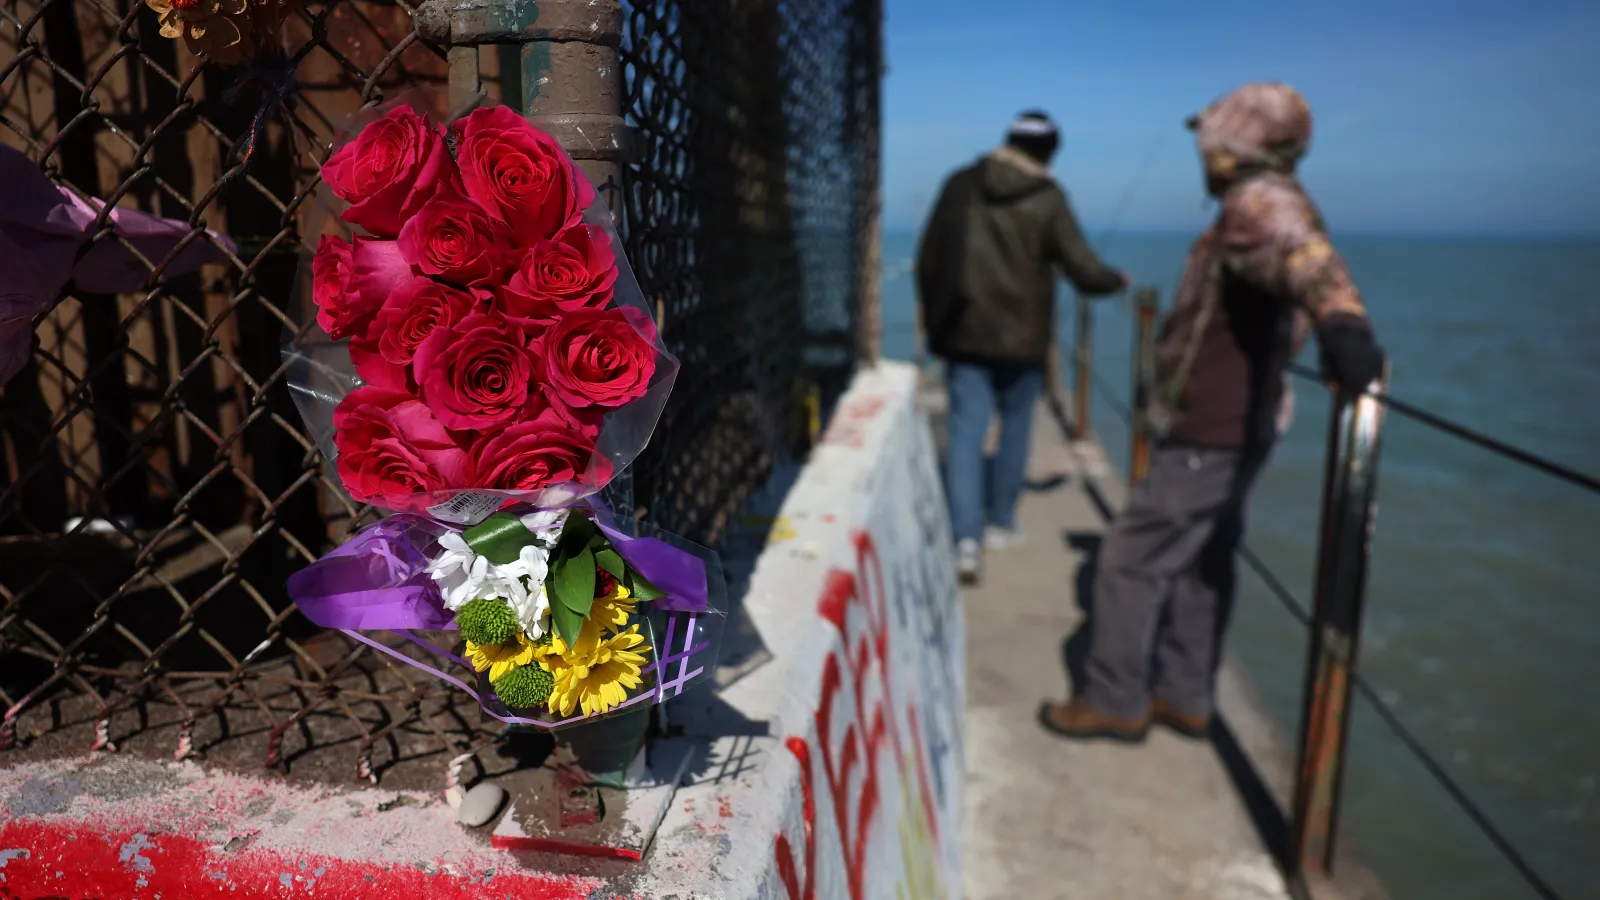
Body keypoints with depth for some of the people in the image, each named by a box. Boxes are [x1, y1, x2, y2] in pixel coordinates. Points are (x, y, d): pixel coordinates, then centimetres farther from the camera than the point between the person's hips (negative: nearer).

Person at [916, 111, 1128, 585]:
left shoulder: (961, 185, 3)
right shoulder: (1048, 199, -6)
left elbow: (927, 260, 6)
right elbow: (1083, 271, -7)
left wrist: (935, 319, 17)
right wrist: (1117, 280, 15)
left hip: (963, 334, 2)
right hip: (1020, 338, -1)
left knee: (966, 434, -1)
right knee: (1014, 429, 16)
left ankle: (966, 538, -12)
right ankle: (1000, 523, 27)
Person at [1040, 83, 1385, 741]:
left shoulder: (1261, 201, -18)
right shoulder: (1261, 206, 15)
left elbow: (1305, 257, -42)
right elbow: (1284, 322, 30)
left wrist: (1343, 324, -61)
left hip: (1206, 435, -10)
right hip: (1236, 426, 10)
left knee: (1131, 563, -2)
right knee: (1200, 563, 16)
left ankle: (1113, 701, 9)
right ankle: (1184, 697, 27)